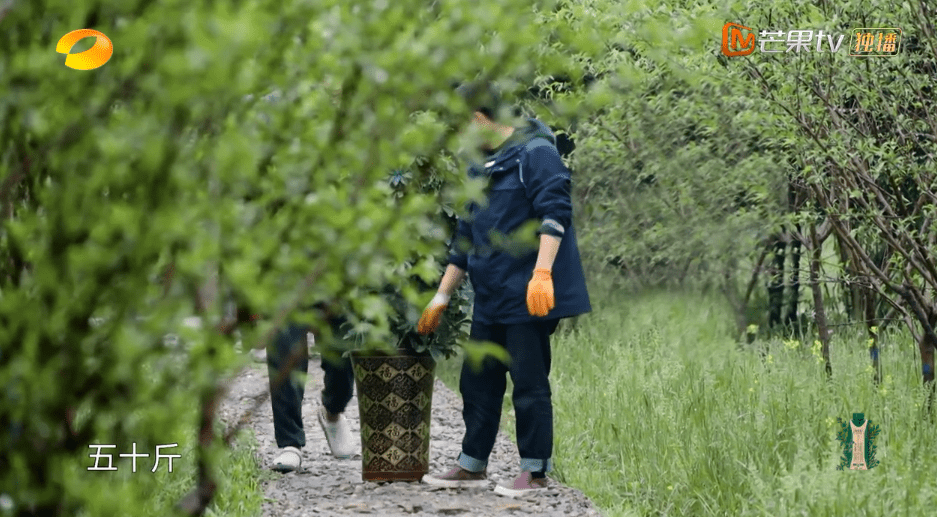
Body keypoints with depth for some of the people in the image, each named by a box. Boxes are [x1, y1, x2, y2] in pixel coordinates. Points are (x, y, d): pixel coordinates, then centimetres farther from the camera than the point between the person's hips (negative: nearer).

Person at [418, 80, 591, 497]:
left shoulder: (534, 153, -8)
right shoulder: (479, 169, 18)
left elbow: (554, 212, -18)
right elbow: (467, 239, 23)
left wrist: (542, 273, -28)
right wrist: (441, 298, 23)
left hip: (528, 296, -9)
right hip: (490, 298, 9)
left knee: (529, 382, -3)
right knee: (478, 380, 12)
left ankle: (536, 471, 6)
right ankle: (472, 466, 22)